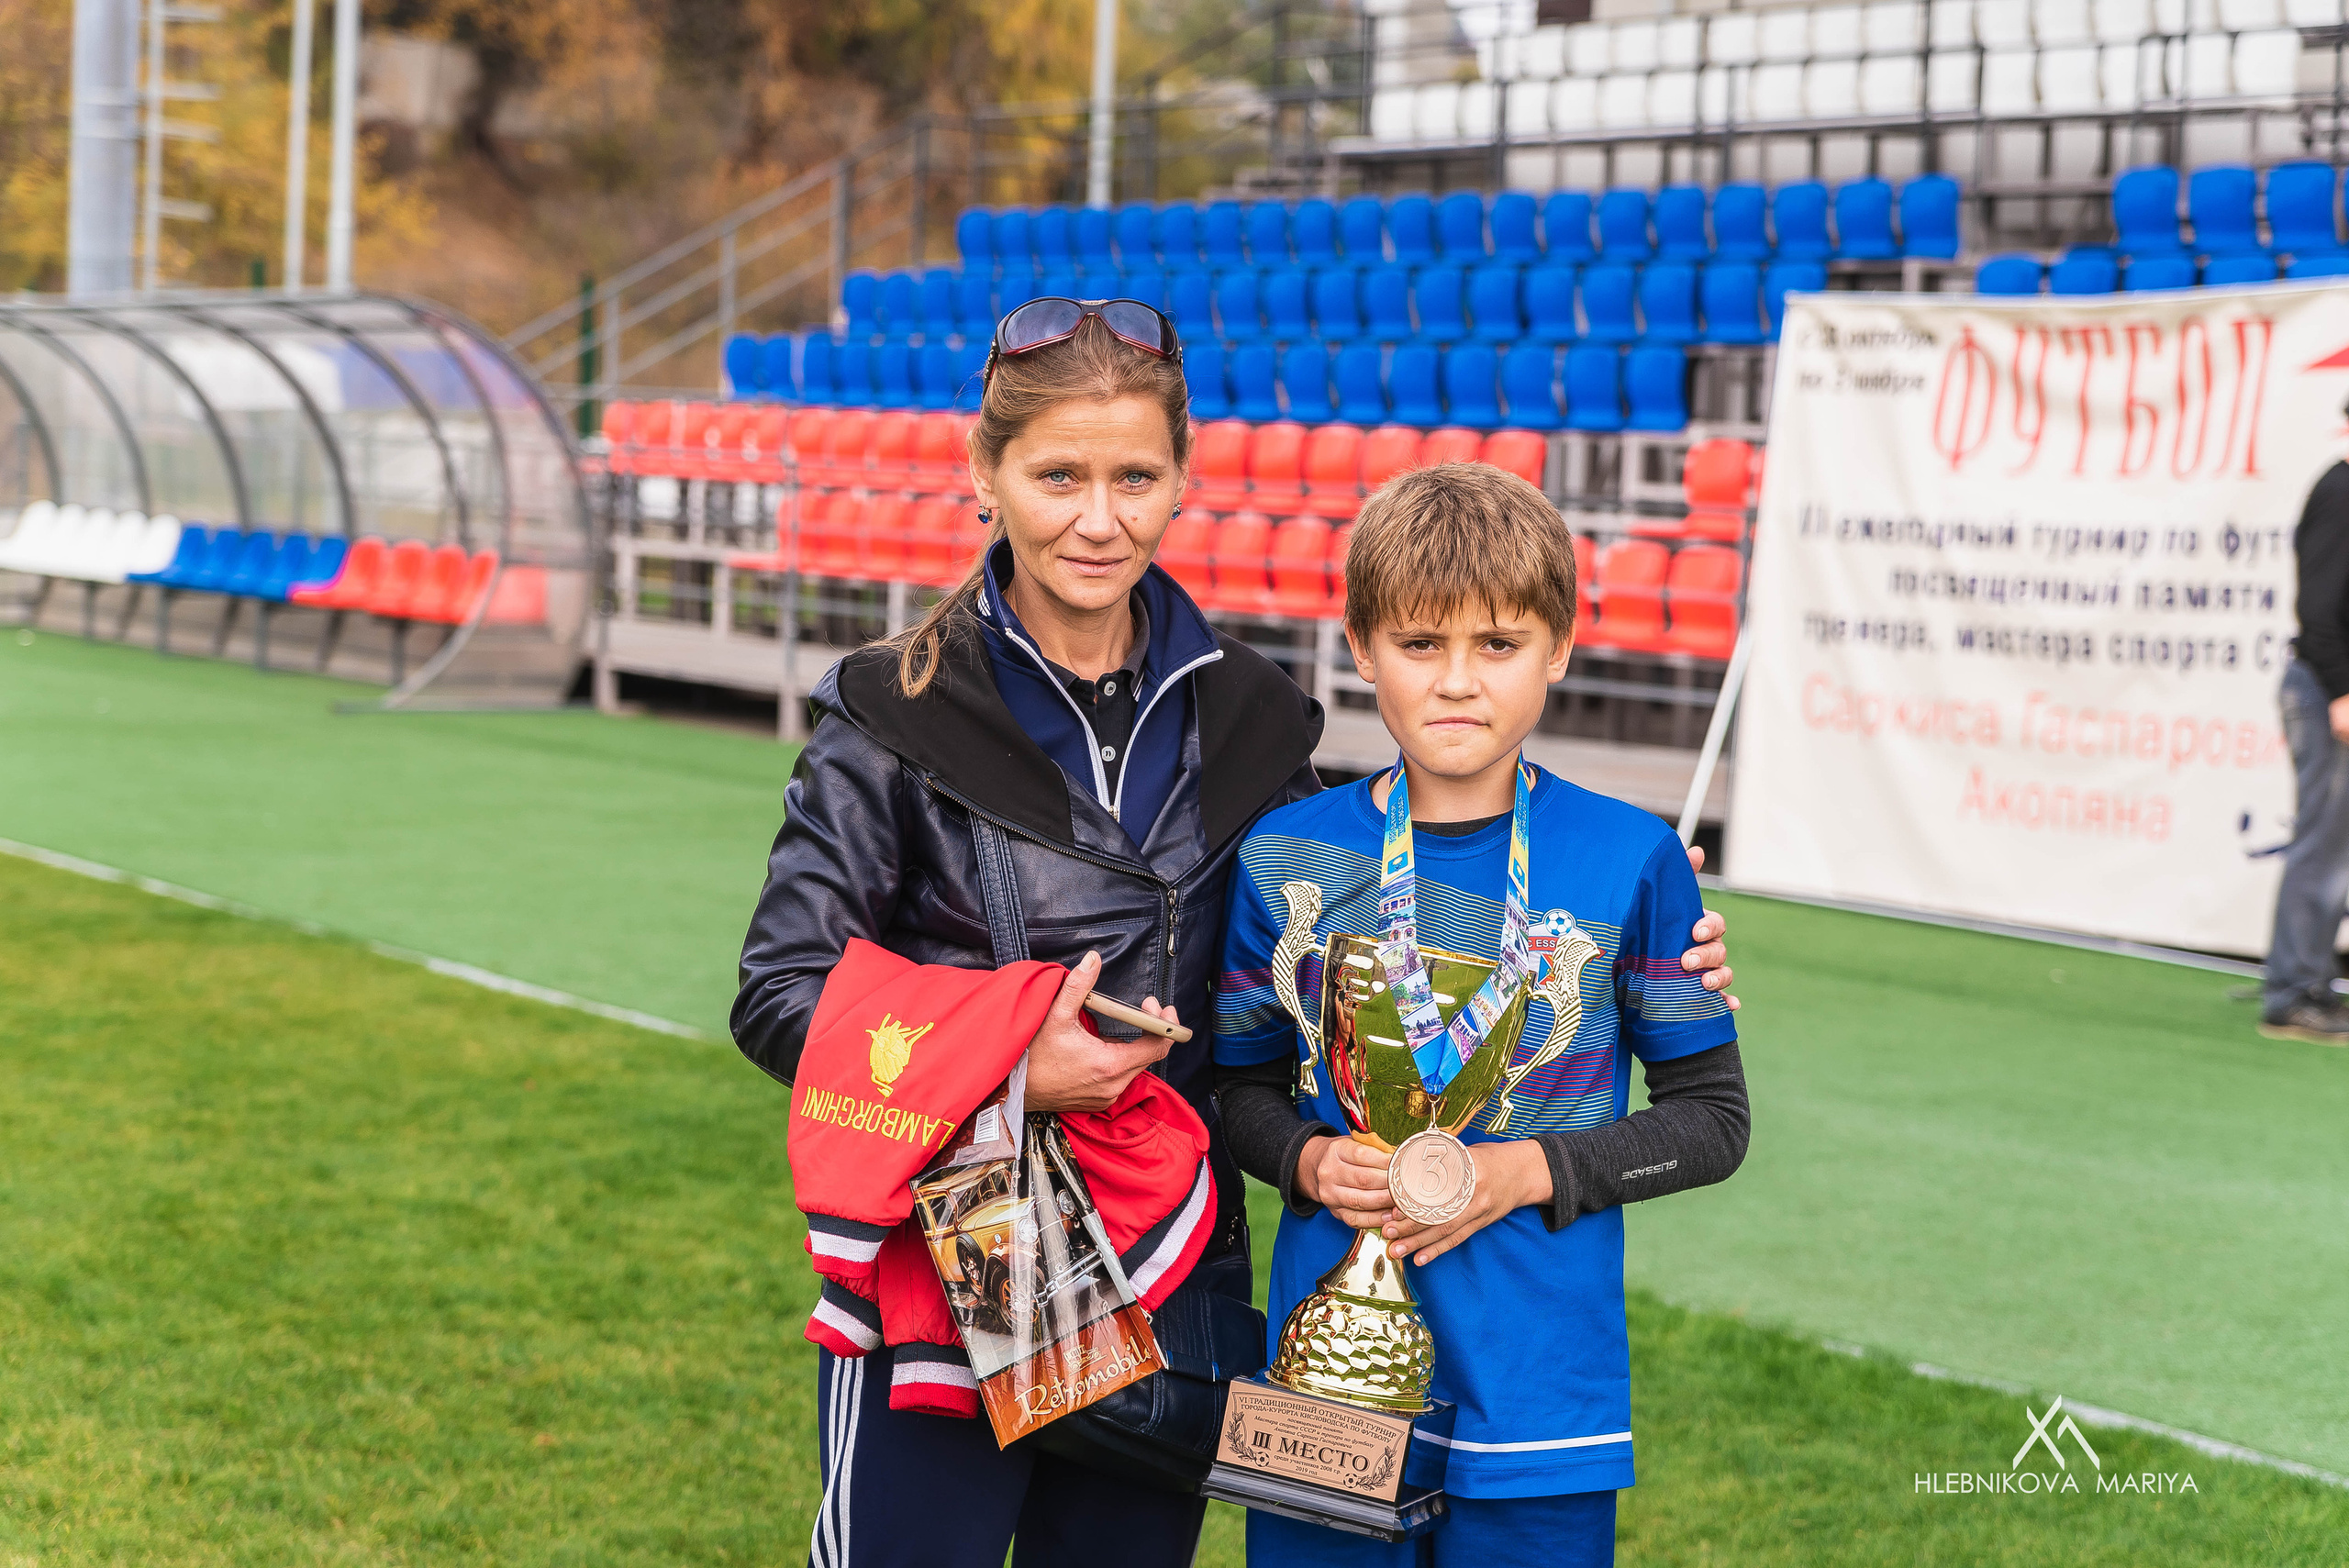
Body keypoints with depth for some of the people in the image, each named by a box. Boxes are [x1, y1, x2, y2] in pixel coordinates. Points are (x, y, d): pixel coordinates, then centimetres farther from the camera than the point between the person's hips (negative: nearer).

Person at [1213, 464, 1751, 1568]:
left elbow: (1711, 1118, 1)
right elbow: (1238, 1086, 11)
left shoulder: (1630, 864, -4)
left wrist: (1528, 1173, -12)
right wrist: (1311, 1161, -10)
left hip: (1539, 1391, -1)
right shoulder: (1285, 859, 1)